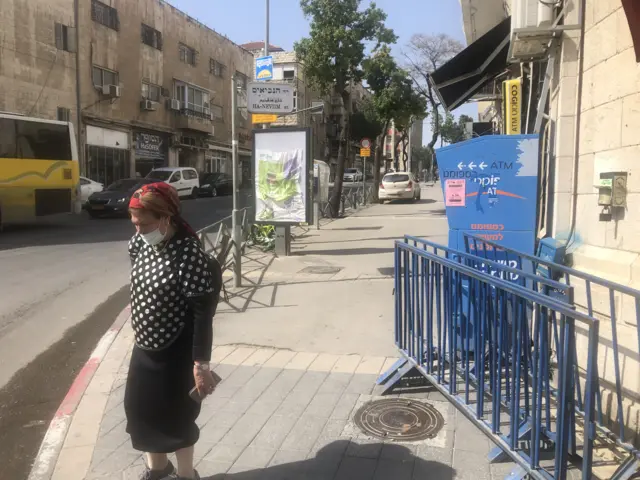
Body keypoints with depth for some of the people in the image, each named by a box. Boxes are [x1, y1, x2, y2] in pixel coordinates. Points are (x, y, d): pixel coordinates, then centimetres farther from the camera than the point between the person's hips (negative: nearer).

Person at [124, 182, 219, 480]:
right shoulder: (141, 242, -4)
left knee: (176, 416, 9)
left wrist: (201, 363, -25)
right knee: (140, 409, 21)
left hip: (175, 352, -7)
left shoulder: (188, 253, -26)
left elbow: (203, 312, -25)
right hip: (144, 346, 8)